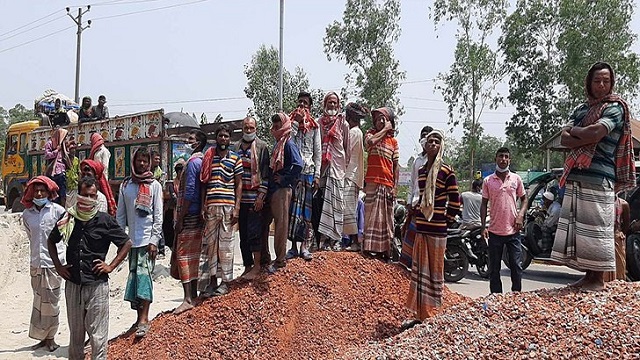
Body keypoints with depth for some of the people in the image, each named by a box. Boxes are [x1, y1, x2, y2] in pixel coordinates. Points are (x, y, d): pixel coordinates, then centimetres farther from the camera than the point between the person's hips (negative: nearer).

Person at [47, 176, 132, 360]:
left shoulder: (104, 220, -6)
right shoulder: (67, 219, 2)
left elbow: (126, 243, 2)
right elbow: (51, 241, 20)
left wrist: (111, 266, -5)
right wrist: (58, 266, 9)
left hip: (97, 285, -3)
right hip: (73, 284, 3)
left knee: (98, 334, 2)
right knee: (75, 332, 17)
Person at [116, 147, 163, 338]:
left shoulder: (154, 185, 0)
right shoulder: (125, 185, 9)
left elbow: (158, 215, -3)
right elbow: (121, 214, 10)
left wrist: (154, 240, -9)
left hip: (148, 238, -4)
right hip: (132, 239, 4)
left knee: (144, 274, -11)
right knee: (134, 275, 7)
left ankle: (143, 319, -12)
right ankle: (141, 316, 17)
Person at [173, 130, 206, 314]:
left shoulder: (193, 162, -14)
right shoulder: (201, 161, 15)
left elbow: (189, 193, -19)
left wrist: (180, 219, -16)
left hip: (189, 216, -9)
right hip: (198, 216, 9)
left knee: (183, 254, -8)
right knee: (193, 254, 14)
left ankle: (188, 299, -9)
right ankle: (193, 293, 21)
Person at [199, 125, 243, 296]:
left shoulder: (235, 158, 5)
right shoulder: (208, 157, 10)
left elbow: (239, 184, 4)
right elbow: (203, 183, 11)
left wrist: (237, 208, -4)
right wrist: (203, 206, 3)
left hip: (228, 206, -2)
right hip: (211, 206, 2)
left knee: (226, 244, 1)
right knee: (210, 243, 6)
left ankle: (225, 281, 10)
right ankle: (212, 279, 16)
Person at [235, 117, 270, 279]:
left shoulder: (261, 146, -1)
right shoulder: (236, 147, 14)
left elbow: (265, 173, -5)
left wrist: (261, 195, -11)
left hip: (254, 197, -5)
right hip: (240, 197, 5)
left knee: (254, 232, -5)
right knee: (243, 234, 9)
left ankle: (257, 266, 6)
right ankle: (247, 266, 18)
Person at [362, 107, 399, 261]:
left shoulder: (393, 141, 12)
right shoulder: (371, 133, 8)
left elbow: (396, 166, 9)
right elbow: (370, 141, -19)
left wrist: (395, 187, 1)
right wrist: (384, 130, -7)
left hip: (387, 184, 2)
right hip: (372, 183, -2)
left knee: (385, 218, 6)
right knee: (371, 216, -2)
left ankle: (385, 250, 11)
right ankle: (369, 248, 0)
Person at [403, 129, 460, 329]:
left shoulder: (446, 171, -6)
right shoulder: (421, 171, 13)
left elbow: (455, 201, -5)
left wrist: (446, 221, -3)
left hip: (437, 230, -7)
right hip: (420, 228, 7)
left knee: (434, 273, 2)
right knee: (418, 271, 11)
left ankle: (433, 316, 12)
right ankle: (419, 315, 21)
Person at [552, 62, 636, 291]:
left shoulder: (615, 107, 0)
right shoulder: (581, 109, 19)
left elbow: (594, 132, -17)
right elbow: (564, 140, 7)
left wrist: (573, 130, 1)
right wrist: (586, 139, -10)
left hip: (599, 178, -7)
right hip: (574, 177, 7)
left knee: (595, 228, -6)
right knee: (577, 228, 8)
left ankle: (598, 279, 4)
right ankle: (588, 275, 17)